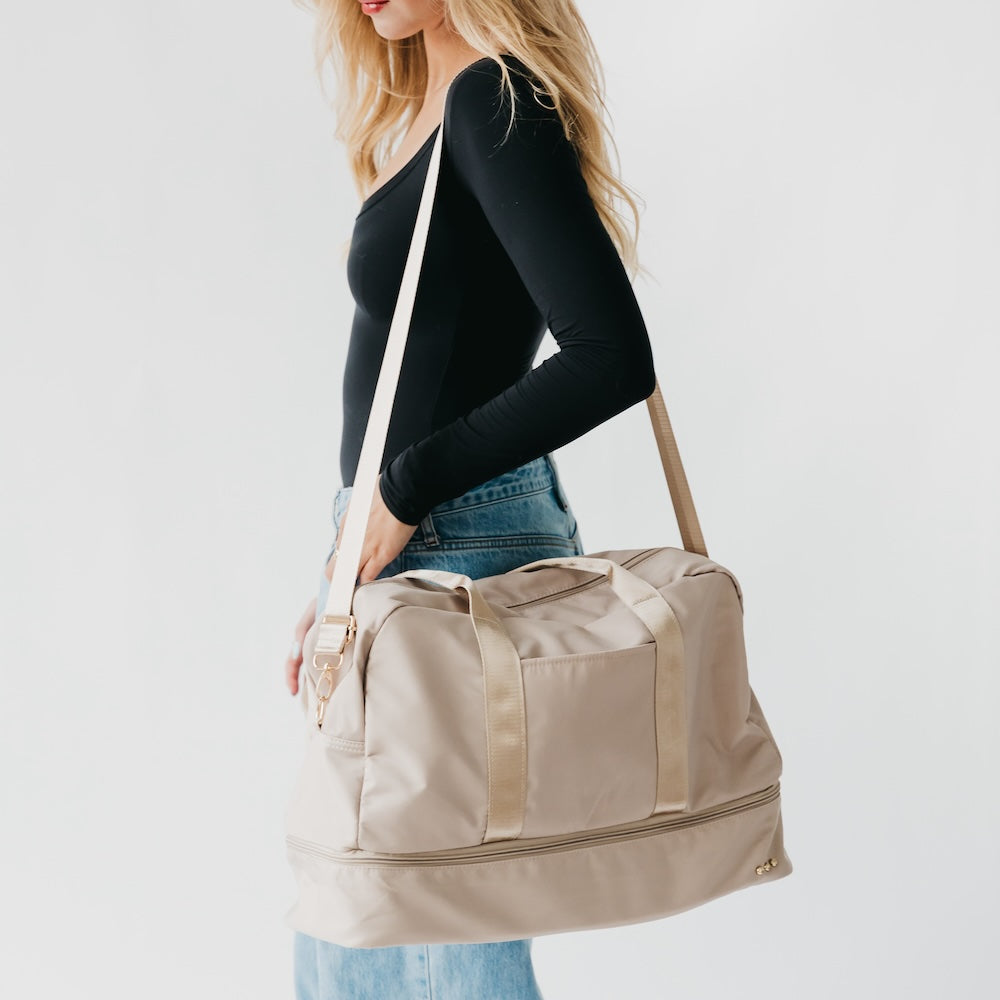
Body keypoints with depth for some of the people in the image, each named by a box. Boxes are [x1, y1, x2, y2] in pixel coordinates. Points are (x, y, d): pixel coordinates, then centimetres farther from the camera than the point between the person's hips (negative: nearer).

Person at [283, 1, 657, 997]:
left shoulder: (494, 101, -15)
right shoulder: (429, 105, 13)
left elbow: (613, 357, -25)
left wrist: (408, 490, -19)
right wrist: (340, 576, 16)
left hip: (460, 546, -10)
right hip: (409, 543, 10)